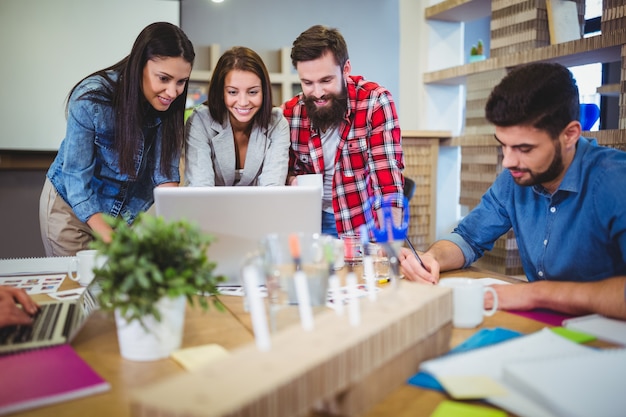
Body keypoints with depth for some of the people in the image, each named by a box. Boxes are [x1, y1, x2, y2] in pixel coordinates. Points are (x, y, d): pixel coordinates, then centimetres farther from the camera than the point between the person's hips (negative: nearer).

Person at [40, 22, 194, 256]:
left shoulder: (169, 105, -16)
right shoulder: (91, 99, -26)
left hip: (133, 211, 3)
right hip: (73, 206, -3)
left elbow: (165, 172, -15)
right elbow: (77, 180, -23)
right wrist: (115, 244, -30)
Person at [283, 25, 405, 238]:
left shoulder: (375, 101, -14)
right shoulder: (290, 113, -4)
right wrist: (293, 180, -12)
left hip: (363, 225, -3)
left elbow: (388, 174, -19)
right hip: (312, 221, 3)